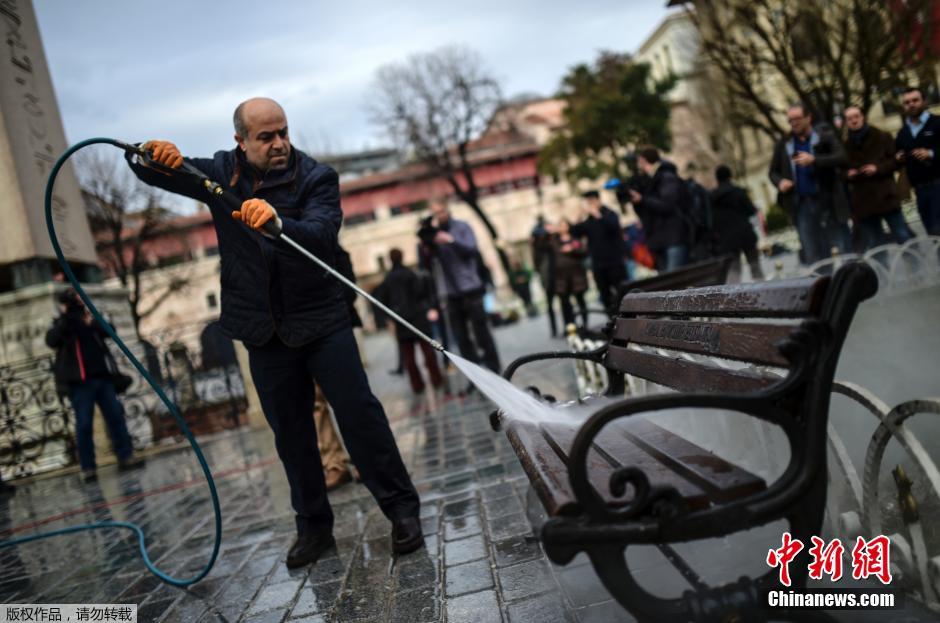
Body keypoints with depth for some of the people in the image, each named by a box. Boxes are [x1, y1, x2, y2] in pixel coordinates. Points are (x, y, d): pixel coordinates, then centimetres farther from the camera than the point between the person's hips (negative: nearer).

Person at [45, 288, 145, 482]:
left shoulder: (91, 320, 14)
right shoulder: (61, 324, 5)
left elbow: (109, 331, -3)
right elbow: (51, 341, -15)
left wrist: (92, 323, -19)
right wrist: (65, 318, -24)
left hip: (102, 377, 4)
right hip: (79, 382, -3)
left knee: (116, 416, 4)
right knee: (84, 424, -3)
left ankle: (125, 456, 11)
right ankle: (88, 467, 2)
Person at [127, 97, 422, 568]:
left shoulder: (316, 177, -10)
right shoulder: (221, 173, 3)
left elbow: (321, 234, -27)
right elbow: (146, 169, 8)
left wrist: (278, 223, -48)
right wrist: (152, 154, -17)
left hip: (321, 320, -3)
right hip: (264, 330, 4)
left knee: (359, 413, -6)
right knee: (290, 432, 11)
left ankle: (402, 511, 8)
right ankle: (313, 526, 24)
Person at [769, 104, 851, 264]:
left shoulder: (825, 135, 1)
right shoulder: (783, 144, 8)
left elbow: (841, 157, -12)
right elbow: (773, 171, 16)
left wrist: (814, 160, -25)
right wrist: (780, 182, -6)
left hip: (828, 202, -2)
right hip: (802, 204, 2)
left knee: (844, 250, 2)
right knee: (812, 256, 6)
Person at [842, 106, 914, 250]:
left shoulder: (882, 137, 7)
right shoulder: (844, 146, 9)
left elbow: (896, 160, 4)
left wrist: (878, 168, -12)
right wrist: (848, 174, -8)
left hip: (886, 197, -1)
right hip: (862, 204, 1)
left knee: (904, 238, 1)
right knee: (872, 247, 4)